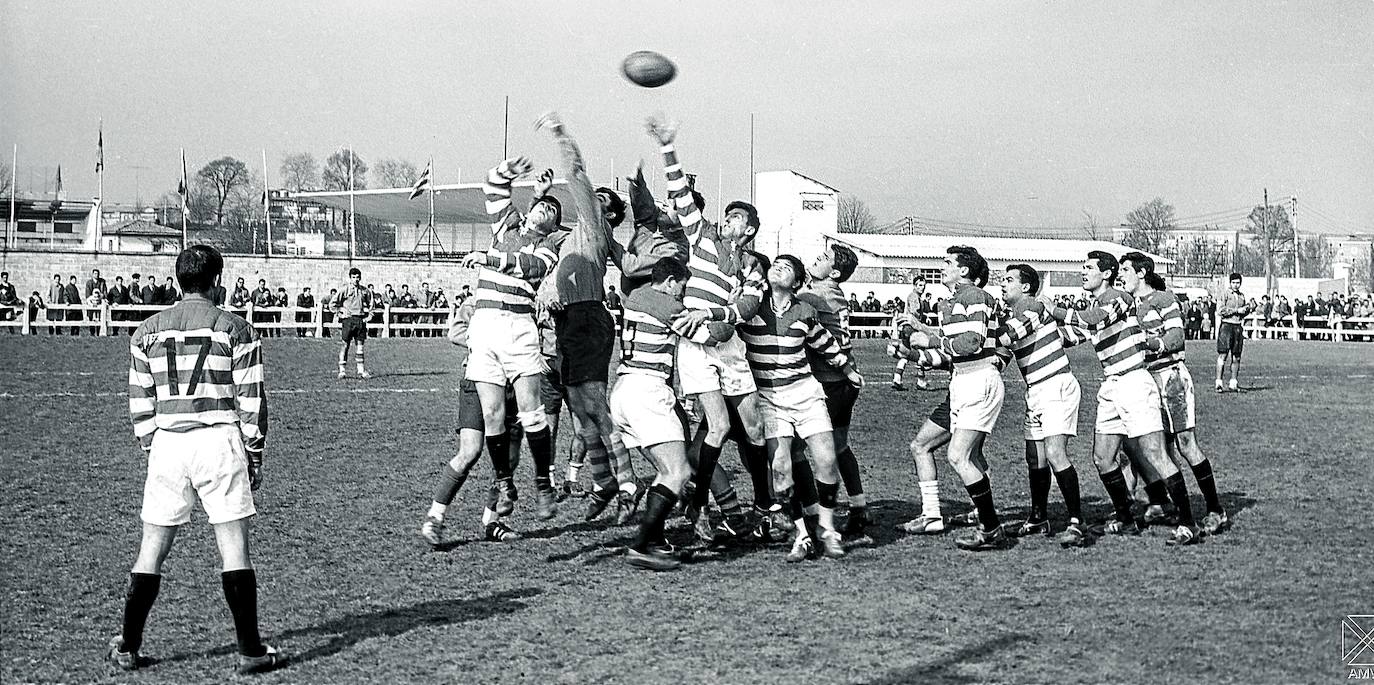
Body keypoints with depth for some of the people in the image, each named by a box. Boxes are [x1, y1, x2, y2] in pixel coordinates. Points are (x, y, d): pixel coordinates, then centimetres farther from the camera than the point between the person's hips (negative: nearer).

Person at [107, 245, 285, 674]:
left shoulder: (148, 331, 9)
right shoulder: (235, 330, 0)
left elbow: (140, 403, 10)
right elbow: (251, 400, -1)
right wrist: (254, 457, 6)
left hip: (167, 444, 3)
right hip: (219, 441, -3)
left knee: (152, 549, 10)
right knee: (234, 547, 0)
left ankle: (128, 648, 14)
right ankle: (251, 651, 2)